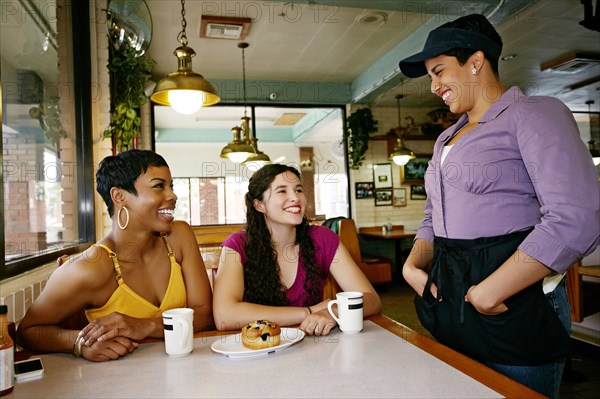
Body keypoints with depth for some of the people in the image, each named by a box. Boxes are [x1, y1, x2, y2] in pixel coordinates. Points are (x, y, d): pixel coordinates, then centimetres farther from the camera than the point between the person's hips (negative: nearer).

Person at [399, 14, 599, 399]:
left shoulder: (534, 114, -8)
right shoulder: (446, 139, 15)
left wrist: (490, 292, -21)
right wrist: (413, 266, 0)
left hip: (513, 309, -7)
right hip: (449, 304, 7)